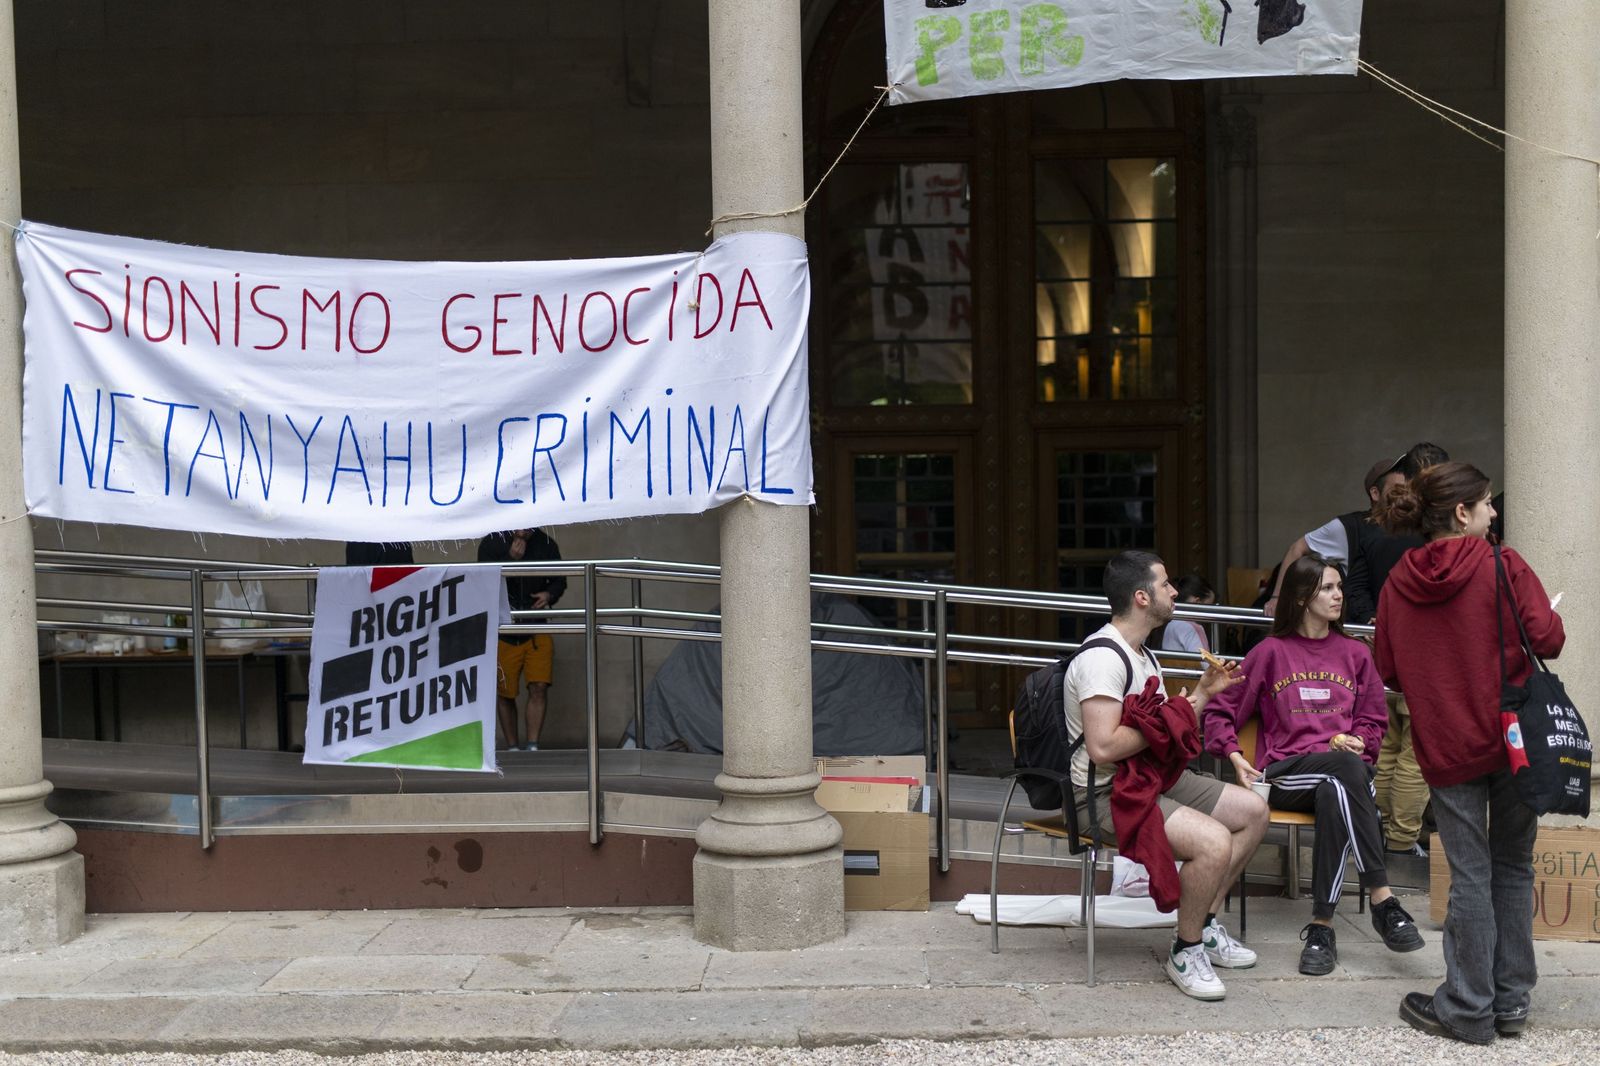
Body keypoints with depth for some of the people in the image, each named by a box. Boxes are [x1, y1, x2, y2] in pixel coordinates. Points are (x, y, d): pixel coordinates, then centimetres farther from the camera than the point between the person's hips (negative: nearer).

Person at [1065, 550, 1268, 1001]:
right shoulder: (1103, 658, -20)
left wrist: (1203, 692, 9)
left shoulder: (1142, 654, 14)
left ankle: (1203, 925, 15)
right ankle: (1185, 951, -5)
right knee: (1214, 841, -27)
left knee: (1253, 811, 9)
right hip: (1104, 794, -11)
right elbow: (1102, 748, -29)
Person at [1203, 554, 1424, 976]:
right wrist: (1235, 756, -6)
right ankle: (1383, 901, -41)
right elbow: (1220, 711, 12)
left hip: (1342, 772, 2)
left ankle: (1322, 926, -39)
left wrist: (1359, 742, -2)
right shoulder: (1271, 653, 10)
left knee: (1334, 794, -39)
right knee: (1347, 767, -38)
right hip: (1286, 773, -2)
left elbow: (1375, 719, 21)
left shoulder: (1355, 653, 17)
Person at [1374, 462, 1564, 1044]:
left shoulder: (1397, 583, 2)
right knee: (1513, 866, 12)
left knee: (1469, 874, 7)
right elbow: (1548, 639, -11)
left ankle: (1467, 1008, 11)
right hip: (1513, 737, -1)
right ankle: (1510, 999, 20)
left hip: (1446, 748, 1)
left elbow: (1390, 672, 6)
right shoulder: (1501, 565, -8)